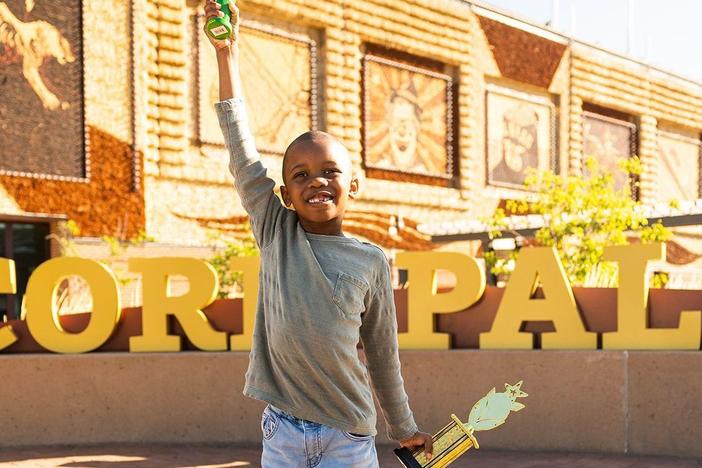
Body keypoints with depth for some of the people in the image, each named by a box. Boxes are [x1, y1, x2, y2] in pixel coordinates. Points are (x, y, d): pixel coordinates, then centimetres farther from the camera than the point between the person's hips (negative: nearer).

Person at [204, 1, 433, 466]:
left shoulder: (372, 262, 0)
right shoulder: (276, 233, 1)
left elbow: (382, 351, 9)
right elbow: (242, 153, -3)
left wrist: (404, 428, 15)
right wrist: (228, 51, -5)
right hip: (283, 429, 1)